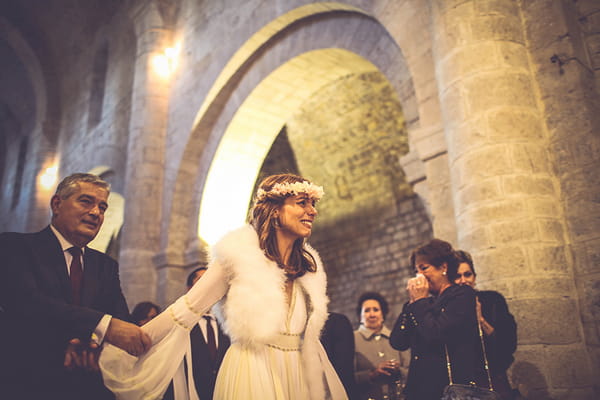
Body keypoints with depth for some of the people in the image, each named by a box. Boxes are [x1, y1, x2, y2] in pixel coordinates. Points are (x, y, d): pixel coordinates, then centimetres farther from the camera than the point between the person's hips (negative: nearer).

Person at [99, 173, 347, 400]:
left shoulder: (309, 267, 5)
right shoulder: (240, 257, -12)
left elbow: (308, 337, 12)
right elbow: (186, 310, -13)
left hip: (296, 378, 6)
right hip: (250, 375, -6)